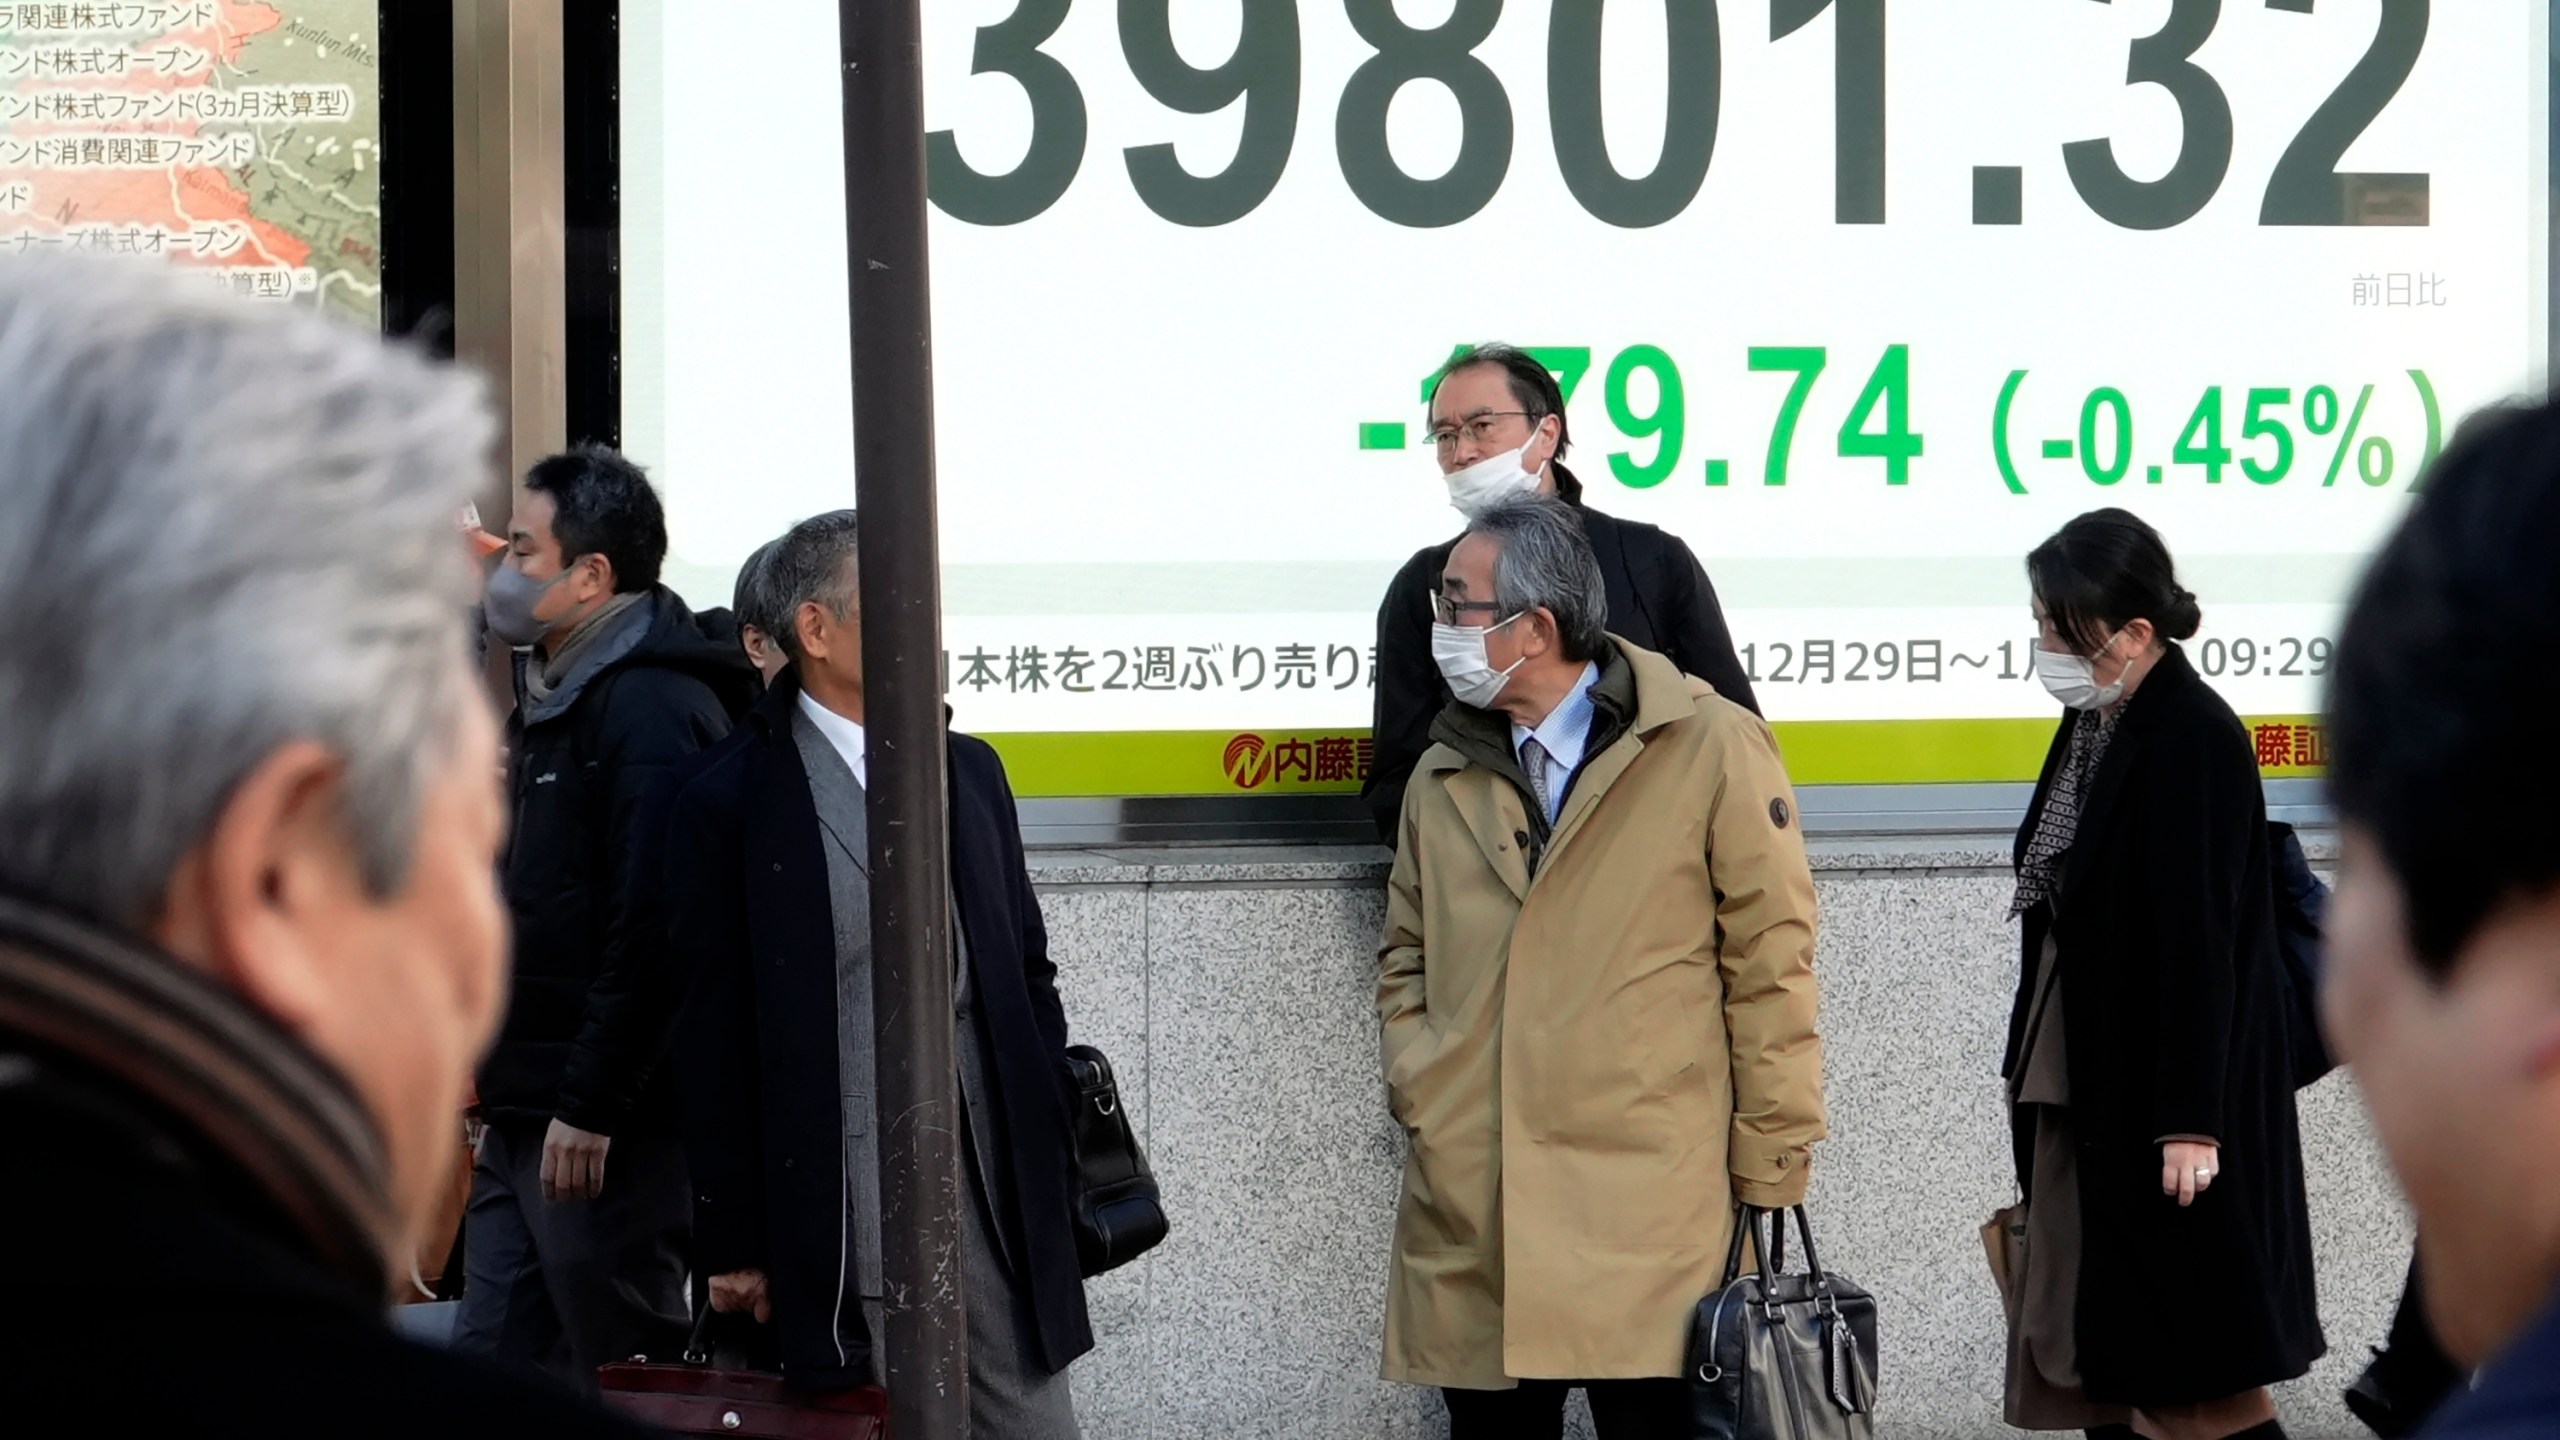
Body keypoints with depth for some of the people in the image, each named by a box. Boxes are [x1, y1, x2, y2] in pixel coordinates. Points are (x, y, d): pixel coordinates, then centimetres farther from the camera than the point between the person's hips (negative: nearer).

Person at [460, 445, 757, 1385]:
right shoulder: (551, 701, 18)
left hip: (605, 1129, -10)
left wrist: (590, 1107, -23)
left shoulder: (655, 710, -14)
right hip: (525, 1117, 10)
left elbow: (651, 929, -22)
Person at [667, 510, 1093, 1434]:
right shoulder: (735, 802, -2)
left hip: (998, 1179, 5)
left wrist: (1056, 1148, 10)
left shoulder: (971, 771, 15)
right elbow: (714, 1038, -3)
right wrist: (730, 1244, -5)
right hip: (844, 1209, -5)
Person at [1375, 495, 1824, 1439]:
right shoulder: (1445, 775, 14)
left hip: (1648, 1212, -5)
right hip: (1469, 1213, 5)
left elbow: (1771, 964, -2)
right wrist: (1414, 1081, 7)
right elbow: (1405, 953, 25)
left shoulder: (1712, 750, -2)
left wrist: (1771, 1168, -3)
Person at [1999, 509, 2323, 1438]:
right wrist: (2029, 1067, 18)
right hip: (2079, 1098, 9)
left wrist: (2189, 1120, -21)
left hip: (2162, 1101, -9)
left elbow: (2199, 943, -19)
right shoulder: (2094, 726, 10)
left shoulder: (2195, 741, -16)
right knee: (2098, 1363, 10)